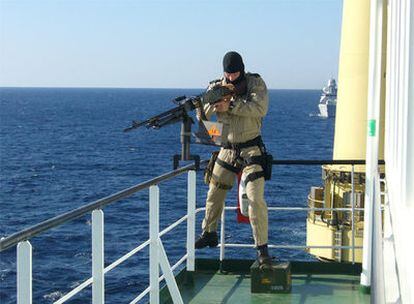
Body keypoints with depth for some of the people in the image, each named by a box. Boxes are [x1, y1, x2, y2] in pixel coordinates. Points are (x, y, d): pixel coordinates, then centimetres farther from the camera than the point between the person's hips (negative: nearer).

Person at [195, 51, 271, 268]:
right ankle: (209, 234, 37)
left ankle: (262, 248, -11)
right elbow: (202, 115, -6)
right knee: (214, 193, 15)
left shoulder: (256, 83, -7)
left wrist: (230, 105, -28)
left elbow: (260, 108, -23)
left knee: (255, 198, -15)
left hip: (251, 150, -4)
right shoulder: (216, 87, 2)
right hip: (227, 150, 4)